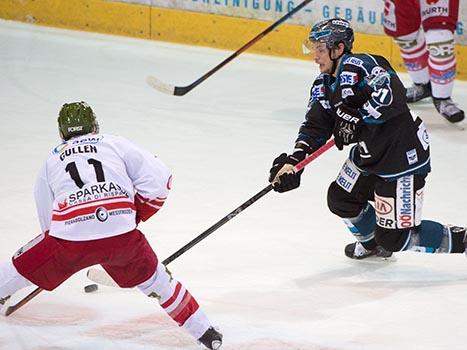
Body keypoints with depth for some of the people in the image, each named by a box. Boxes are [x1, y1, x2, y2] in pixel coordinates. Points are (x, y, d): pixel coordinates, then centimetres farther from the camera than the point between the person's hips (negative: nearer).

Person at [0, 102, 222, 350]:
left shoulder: (50, 162, 27)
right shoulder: (116, 144, 21)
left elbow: (47, 220, 29)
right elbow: (159, 179, 9)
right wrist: (136, 215, 21)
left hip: (70, 236, 0)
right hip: (122, 235, 0)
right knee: (153, 278, 24)